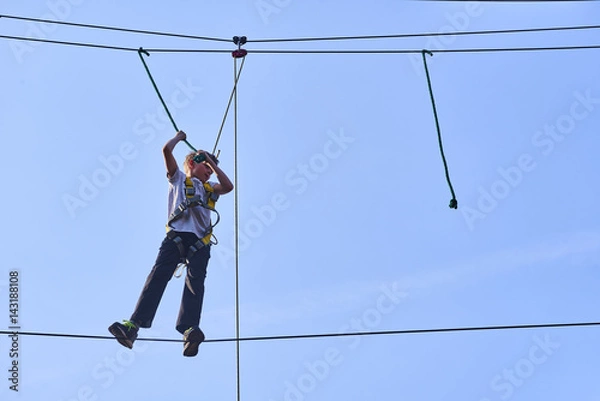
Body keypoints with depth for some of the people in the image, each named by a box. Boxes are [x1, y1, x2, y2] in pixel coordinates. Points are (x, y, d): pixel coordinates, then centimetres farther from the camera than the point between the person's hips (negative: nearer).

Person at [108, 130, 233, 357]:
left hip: (200, 241, 2)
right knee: (159, 276, -19)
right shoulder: (178, 179, 24)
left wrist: (213, 163, 21)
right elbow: (167, 150, 13)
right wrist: (179, 137, 30)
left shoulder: (210, 189, 32)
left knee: (195, 281, -20)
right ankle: (134, 325, -31)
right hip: (176, 236, -2)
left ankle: (189, 331, -41)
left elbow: (228, 186, 12)